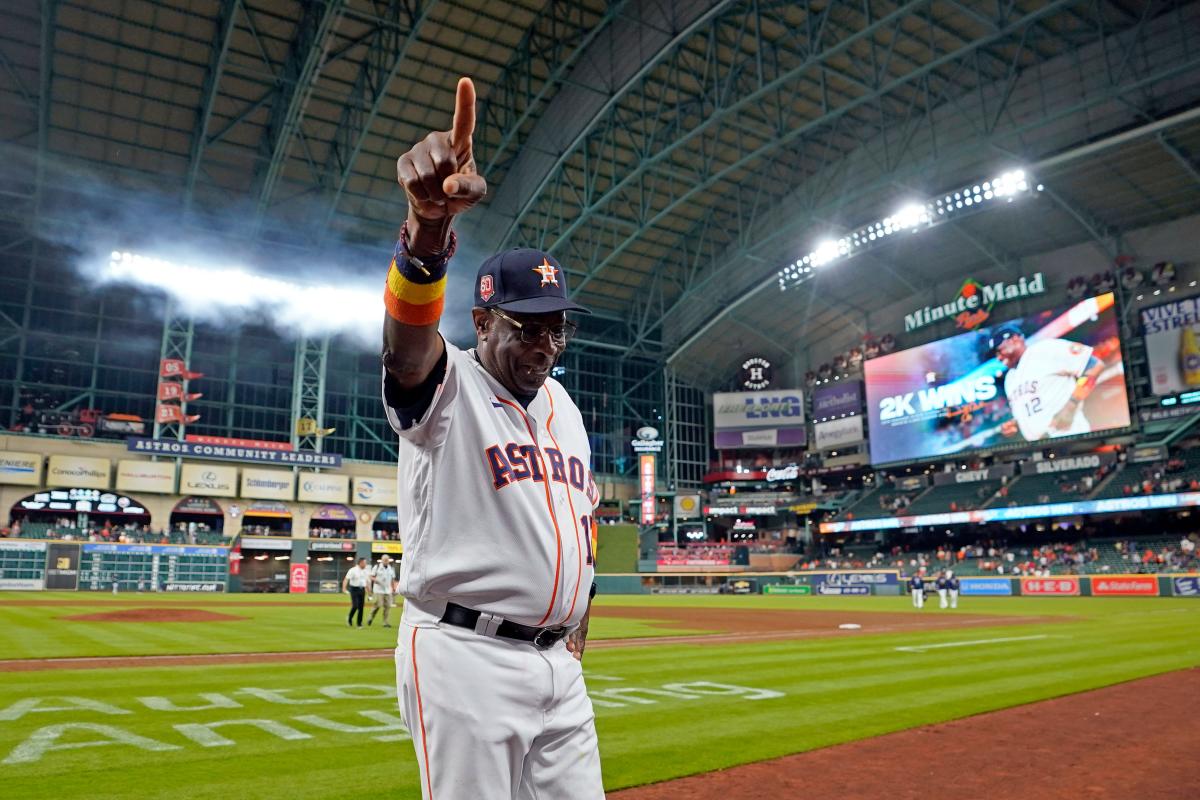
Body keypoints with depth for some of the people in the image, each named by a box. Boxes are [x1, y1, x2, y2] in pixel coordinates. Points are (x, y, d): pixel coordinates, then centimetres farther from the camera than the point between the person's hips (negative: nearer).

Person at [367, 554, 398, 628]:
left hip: (388, 591, 4)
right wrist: (377, 580, -20)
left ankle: (386, 622, 3)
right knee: (378, 605, -13)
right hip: (379, 590, -4)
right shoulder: (377, 567, -1)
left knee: (388, 606, -2)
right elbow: (372, 577, -1)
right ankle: (370, 618, 9)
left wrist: (394, 589, 12)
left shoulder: (391, 568, 12)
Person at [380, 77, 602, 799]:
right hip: (464, 656, -6)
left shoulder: (564, 405, 13)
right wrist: (429, 222, -50)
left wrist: (579, 620, 17)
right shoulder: (445, 386, -8)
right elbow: (408, 339, -31)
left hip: (559, 662, 7)